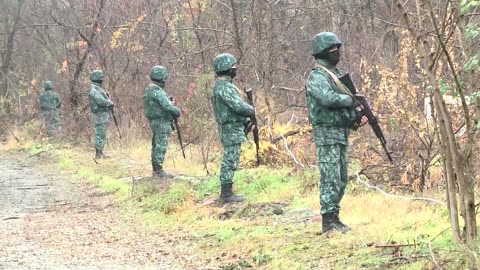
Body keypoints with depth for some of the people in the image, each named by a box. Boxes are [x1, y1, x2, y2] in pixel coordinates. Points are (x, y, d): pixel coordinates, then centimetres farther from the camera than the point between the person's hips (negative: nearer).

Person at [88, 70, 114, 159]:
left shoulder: (99, 89, 16)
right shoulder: (94, 90, -16)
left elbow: (106, 100, 18)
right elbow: (101, 101, -24)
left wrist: (109, 103, -3)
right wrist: (110, 103, -8)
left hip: (103, 115, 10)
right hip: (100, 115, -10)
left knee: (102, 135, 13)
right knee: (100, 135, -7)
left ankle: (100, 153, 18)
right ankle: (98, 154, -4)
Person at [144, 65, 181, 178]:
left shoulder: (150, 89, 13)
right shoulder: (157, 91, -18)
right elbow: (167, 106, -23)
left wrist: (170, 103, 8)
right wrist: (177, 111, -6)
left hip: (155, 122, 10)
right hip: (161, 122, -10)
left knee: (156, 147, 13)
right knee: (160, 147, -7)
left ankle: (155, 170, 17)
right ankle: (159, 170, -6)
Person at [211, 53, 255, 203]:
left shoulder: (223, 85, 16)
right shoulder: (225, 87, -18)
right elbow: (238, 106, -24)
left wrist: (246, 121, 14)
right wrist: (251, 111, -5)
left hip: (231, 128, 10)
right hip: (231, 129, -10)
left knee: (229, 161, 13)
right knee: (230, 161, -6)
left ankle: (226, 192, 18)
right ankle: (227, 194, -3)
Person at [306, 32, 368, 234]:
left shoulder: (337, 73, 18)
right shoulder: (317, 76, -11)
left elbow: (347, 102, 22)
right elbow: (328, 98, -29)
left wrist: (358, 117, 4)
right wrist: (351, 100, -14)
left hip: (342, 132, 9)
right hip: (327, 133, -9)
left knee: (341, 179, 12)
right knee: (331, 178, -9)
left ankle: (334, 216, 18)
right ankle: (328, 220, -6)